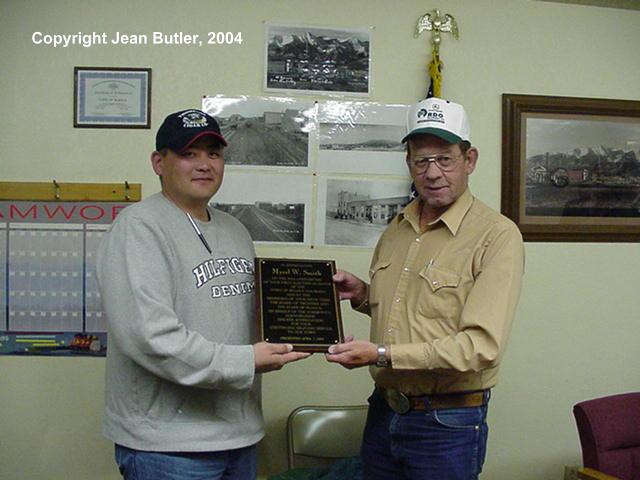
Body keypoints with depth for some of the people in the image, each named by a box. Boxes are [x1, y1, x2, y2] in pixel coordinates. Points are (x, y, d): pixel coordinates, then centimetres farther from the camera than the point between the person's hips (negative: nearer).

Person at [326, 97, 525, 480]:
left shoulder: (498, 235, -15)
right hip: (383, 410, 6)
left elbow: (482, 346, -23)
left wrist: (382, 355, -24)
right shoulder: (397, 229, 8)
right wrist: (363, 295, 1)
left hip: (447, 424, -6)